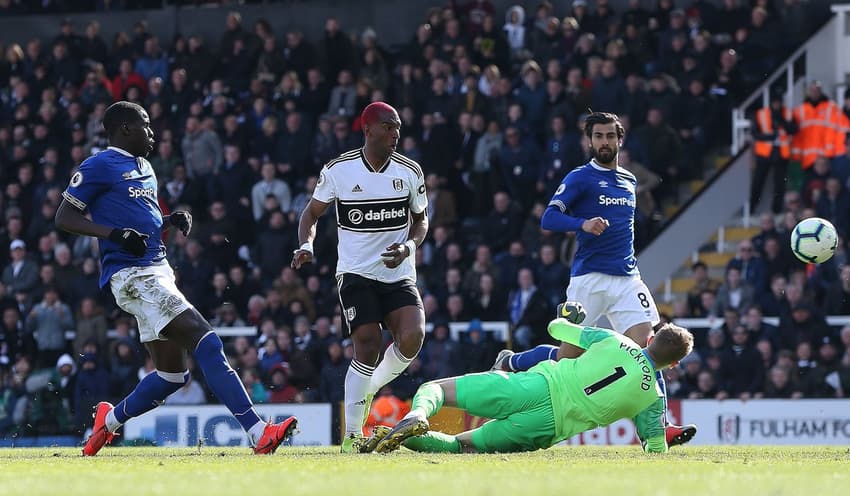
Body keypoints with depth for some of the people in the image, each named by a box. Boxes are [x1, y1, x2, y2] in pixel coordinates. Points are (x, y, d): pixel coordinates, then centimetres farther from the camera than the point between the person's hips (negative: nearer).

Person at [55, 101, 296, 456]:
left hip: (157, 270, 10)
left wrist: (173, 221, 12)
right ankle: (257, 432, -26)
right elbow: (64, 218, -8)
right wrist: (115, 234, -21)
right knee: (206, 342, -20)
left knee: (172, 374, 10)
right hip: (131, 275, -10)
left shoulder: (145, 168, 23)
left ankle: (110, 420, 30)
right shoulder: (99, 167, -5)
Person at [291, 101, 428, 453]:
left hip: (399, 275, 2)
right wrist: (306, 245, -11)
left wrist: (409, 246, -7)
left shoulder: (410, 172, 2)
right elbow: (312, 213, 9)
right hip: (356, 274, -2)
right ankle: (352, 435, -3)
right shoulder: (338, 170, -4)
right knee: (367, 347, -15)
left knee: (412, 338, -20)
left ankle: (369, 388, 10)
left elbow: (420, 220, 14)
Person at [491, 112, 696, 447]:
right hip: (589, 278, -5)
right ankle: (508, 363, 27)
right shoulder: (580, 177, -3)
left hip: (626, 278, 5)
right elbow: (548, 218, -12)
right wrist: (583, 224, -29)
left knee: (647, 344, -13)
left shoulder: (629, 181, 17)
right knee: (568, 355, 0)